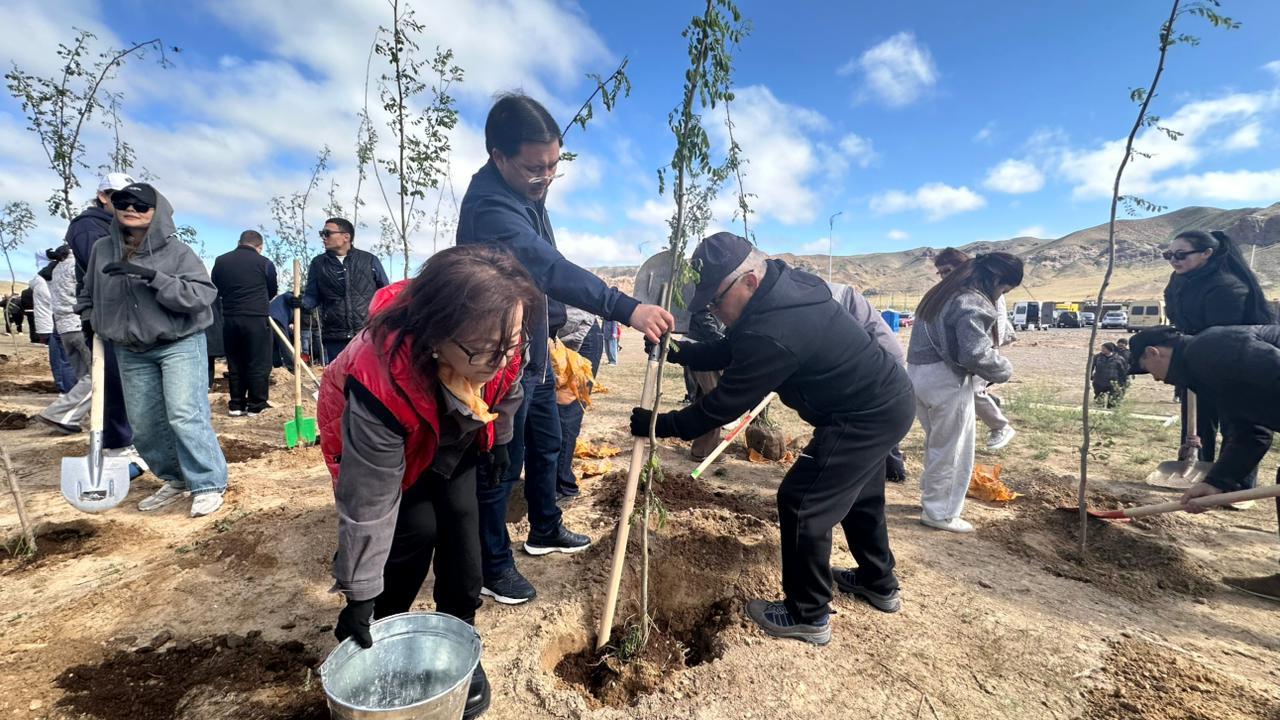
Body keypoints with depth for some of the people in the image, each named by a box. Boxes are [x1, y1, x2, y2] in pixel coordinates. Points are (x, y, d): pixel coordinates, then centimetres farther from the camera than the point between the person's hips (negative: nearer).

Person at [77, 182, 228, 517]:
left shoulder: (177, 252, -10)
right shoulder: (102, 250, 7)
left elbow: (202, 295, -23)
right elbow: (89, 295, 23)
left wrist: (152, 276, -28)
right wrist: (86, 322, 11)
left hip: (179, 345, -6)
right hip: (130, 352, 6)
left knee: (185, 416, -15)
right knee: (143, 425, 10)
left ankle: (208, 485, -4)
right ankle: (175, 479, 26)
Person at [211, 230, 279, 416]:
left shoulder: (220, 261, 6)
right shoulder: (264, 263, -2)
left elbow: (215, 290, 16)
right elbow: (272, 291, 10)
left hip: (230, 318, 4)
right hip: (257, 318, -4)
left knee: (235, 363, 13)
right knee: (259, 364, 2)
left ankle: (236, 404, 17)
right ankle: (256, 405, 5)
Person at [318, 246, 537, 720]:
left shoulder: (495, 343, -33)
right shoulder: (381, 386, -45)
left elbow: (506, 390, -6)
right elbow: (368, 504, -34)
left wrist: (498, 439, 10)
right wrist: (361, 594, -22)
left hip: (452, 436, 4)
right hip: (375, 439, -4)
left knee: (461, 521, -2)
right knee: (415, 530, -13)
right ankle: (381, 641, 17)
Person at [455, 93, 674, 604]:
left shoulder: (525, 191, 5)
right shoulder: (489, 206, -27)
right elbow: (549, 268, -43)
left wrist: (554, 332, 20)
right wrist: (626, 308, -53)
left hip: (533, 350, 10)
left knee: (547, 444, 21)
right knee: (503, 464, 4)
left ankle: (545, 530, 41)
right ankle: (493, 566, 24)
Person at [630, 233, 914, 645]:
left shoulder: (773, 332, -33)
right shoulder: (784, 288, -1)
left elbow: (724, 403, -24)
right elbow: (733, 352, 7)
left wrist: (663, 425, -14)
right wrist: (677, 353, -2)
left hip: (868, 416, -10)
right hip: (886, 397, 10)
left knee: (802, 503, -4)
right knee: (858, 495, 25)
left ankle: (808, 616, 13)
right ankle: (879, 584, 46)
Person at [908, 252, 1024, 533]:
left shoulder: (942, 293, 15)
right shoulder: (973, 302, -15)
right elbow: (976, 353, -22)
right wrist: (1004, 370, -3)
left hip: (919, 373, 9)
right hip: (946, 380, -9)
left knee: (936, 443, 22)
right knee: (952, 449, 4)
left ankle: (932, 499, 34)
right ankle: (940, 513, 15)